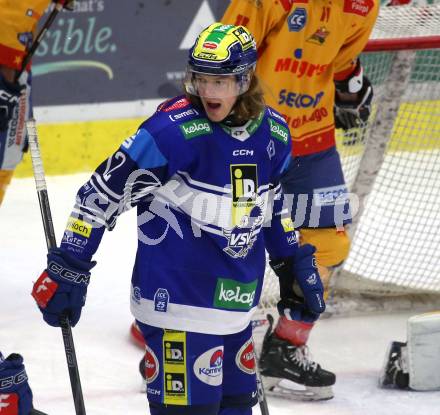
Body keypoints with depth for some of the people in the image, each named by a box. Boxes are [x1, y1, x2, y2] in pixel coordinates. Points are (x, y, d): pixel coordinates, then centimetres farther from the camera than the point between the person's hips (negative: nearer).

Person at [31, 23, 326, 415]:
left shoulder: (272, 132, 2)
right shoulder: (174, 130, -18)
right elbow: (103, 192, -14)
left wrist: (297, 263, 22)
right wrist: (68, 269, -14)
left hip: (235, 303, 7)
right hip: (177, 299, -7)